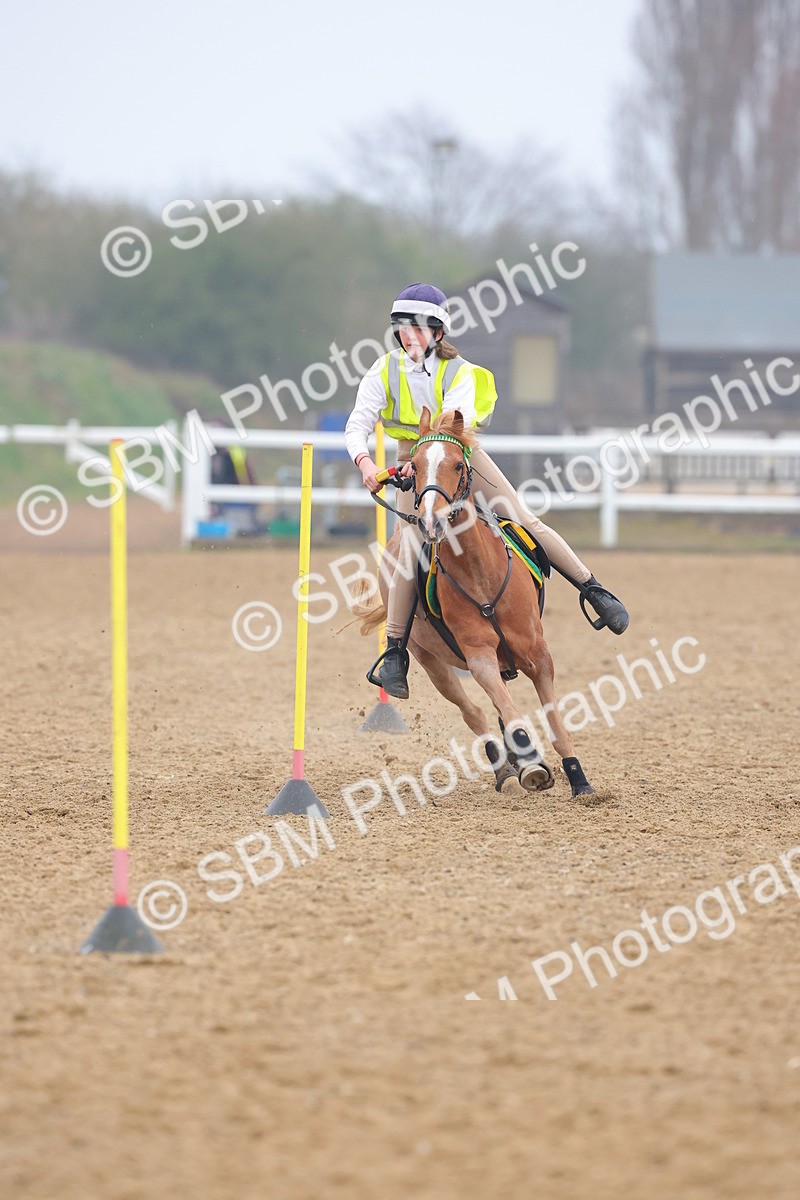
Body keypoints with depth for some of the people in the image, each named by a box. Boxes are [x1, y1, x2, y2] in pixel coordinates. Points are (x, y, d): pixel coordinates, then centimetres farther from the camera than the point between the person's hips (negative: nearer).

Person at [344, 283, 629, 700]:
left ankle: (595, 591, 3)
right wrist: (364, 463, -35)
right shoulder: (385, 372, -7)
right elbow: (357, 425, -14)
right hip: (414, 463, 0)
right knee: (409, 549, -16)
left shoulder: (459, 372, -12)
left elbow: (456, 421, -29)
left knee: (526, 522, -7)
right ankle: (394, 652, -12)